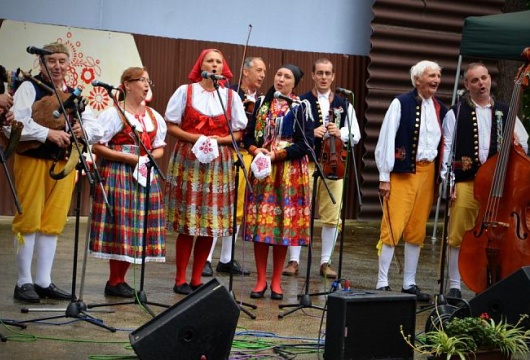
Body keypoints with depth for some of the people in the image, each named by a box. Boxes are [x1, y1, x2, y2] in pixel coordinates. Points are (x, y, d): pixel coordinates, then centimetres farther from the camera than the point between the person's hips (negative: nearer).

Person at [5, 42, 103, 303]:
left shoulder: (74, 95, 16)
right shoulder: (29, 88, -1)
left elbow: (96, 129, 13)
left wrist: (83, 130, -10)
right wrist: (48, 133, -22)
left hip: (63, 163, 5)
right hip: (33, 161, -5)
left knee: (52, 224, 7)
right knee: (28, 222, -1)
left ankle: (43, 281, 14)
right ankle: (24, 282, 7)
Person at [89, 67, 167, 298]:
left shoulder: (154, 116, 15)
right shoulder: (114, 113, -5)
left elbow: (159, 149, 19)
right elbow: (97, 147, -10)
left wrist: (151, 157, -5)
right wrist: (129, 158, -17)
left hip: (145, 176, 6)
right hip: (118, 175, -6)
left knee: (137, 227, 5)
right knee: (120, 226, -6)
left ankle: (120, 279, 14)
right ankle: (114, 281, 3)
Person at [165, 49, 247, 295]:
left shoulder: (231, 96, 8)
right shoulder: (185, 91, 4)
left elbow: (238, 134, 7)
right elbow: (171, 127, 1)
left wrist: (217, 140, -11)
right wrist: (196, 138, -13)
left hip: (219, 163, 2)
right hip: (188, 161, -2)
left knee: (211, 223, 1)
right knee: (187, 224, -4)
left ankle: (196, 279, 11)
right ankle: (180, 279, 5)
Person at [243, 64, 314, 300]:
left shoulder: (301, 107, 2)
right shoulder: (262, 102, 12)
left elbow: (306, 143, -6)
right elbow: (248, 135, 13)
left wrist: (276, 155, -13)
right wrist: (255, 150, -9)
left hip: (290, 172, -2)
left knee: (284, 223, -2)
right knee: (260, 223, -2)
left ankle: (276, 281, 8)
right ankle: (261, 280, 7)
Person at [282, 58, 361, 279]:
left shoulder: (344, 105, 13)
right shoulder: (301, 102, 4)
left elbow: (356, 135, 11)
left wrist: (340, 133, -9)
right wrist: (311, 133, -17)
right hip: (306, 163, -3)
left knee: (332, 215, 4)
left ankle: (326, 262, 15)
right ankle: (294, 260, 4)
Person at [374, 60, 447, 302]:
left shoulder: (441, 110, 10)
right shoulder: (401, 104, -6)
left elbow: (445, 144, 12)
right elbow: (386, 141, -7)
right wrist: (384, 177, -9)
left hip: (427, 172, 5)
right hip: (402, 172, -5)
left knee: (417, 232, 10)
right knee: (392, 228, -6)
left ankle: (409, 284, 18)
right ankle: (382, 283, 1)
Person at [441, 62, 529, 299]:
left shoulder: (504, 112, 12)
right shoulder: (456, 113, 5)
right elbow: (447, 148, 2)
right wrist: (448, 181, -5)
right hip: (466, 181, -2)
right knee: (458, 236, -2)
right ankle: (454, 286, 9)